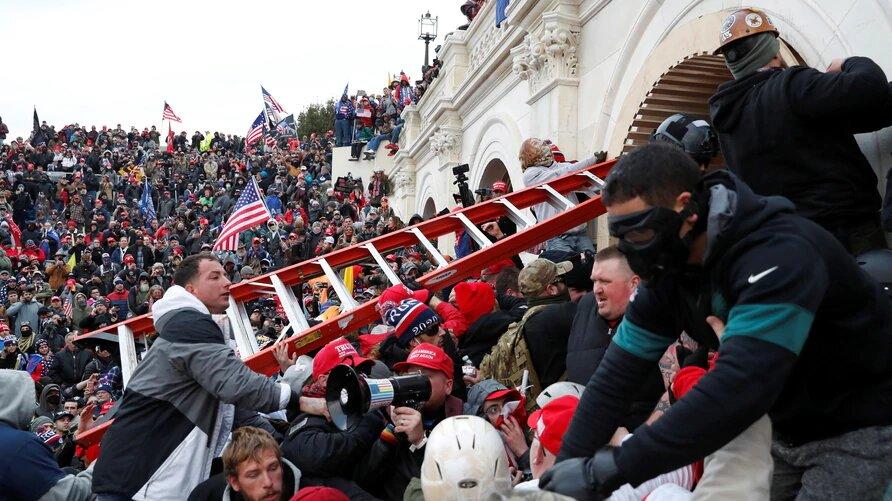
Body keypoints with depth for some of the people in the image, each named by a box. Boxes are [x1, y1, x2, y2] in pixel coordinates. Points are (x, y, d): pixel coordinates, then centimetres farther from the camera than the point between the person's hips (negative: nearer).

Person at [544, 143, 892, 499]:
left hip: (862, 428, -6)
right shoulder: (668, 271, -8)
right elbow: (618, 374, -8)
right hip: (792, 427, 6)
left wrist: (610, 470, -43)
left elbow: (737, 389, -44)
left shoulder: (778, 256, -33)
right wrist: (567, 465, -16)